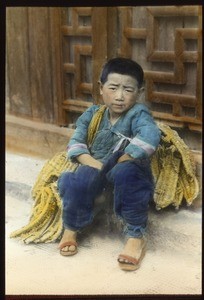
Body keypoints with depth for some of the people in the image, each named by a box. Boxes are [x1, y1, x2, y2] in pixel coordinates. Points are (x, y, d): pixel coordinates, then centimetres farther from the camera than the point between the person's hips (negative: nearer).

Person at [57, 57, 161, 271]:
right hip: (97, 169, 3)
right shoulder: (92, 114, 2)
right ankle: (71, 229, 1)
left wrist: (120, 162, -28)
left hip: (130, 173, -3)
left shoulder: (138, 114, -13)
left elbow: (150, 137, -34)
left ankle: (135, 236, -22)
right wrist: (94, 164, -20)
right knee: (75, 182, -28)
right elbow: (75, 143, -2)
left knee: (125, 173, -38)